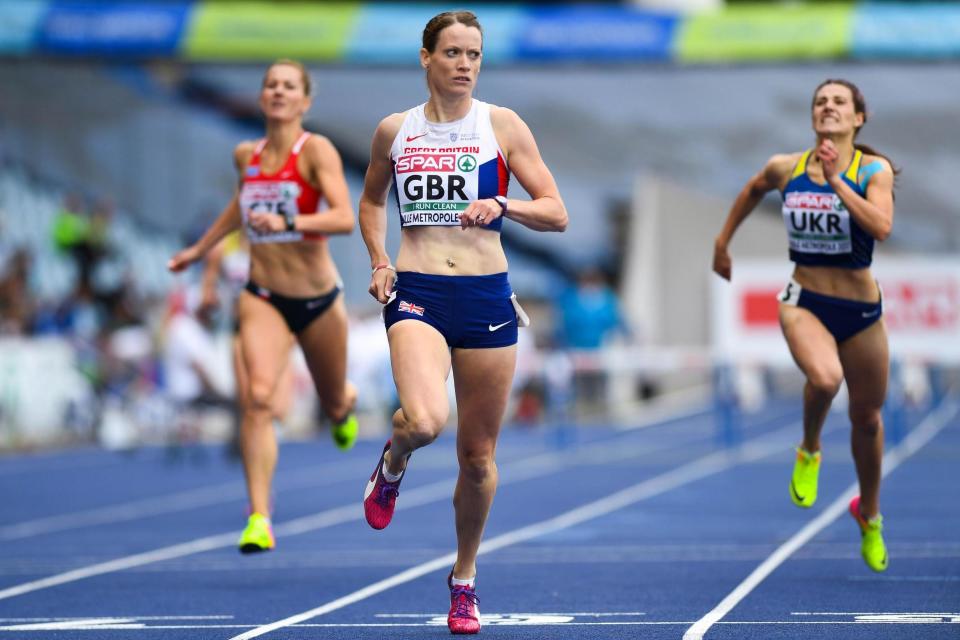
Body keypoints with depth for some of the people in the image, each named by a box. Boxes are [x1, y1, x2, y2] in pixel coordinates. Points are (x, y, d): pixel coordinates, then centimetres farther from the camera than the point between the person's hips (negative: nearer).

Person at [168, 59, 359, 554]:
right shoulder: (246, 156, 2)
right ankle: (258, 518, -25)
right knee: (258, 396, -22)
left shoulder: (316, 151, -13)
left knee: (334, 405, 17)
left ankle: (345, 405, 59)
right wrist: (200, 248, 30)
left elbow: (345, 218, -26)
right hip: (263, 297, 2)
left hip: (317, 298, -2)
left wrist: (287, 222, -39)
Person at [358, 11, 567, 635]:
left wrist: (501, 204, -18)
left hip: (486, 296, 0)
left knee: (479, 455, 6)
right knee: (425, 421, -28)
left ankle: (465, 578, 26)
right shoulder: (394, 131, 7)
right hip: (415, 294, 0)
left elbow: (557, 214, 0)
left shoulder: (502, 125, 1)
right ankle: (392, 465, 10)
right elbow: (371, 200, 25)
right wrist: (379, 262, 9)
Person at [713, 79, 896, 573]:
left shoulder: (873, 169, -9)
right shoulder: (785, 168, -1)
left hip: (861, 309, 0)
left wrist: (836, 179, -28)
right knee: (824, 379, -33)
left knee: (867, 418, 13)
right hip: (804, 303, 0)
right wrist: (723, 242, 27)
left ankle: (869, 515, 39)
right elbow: (753, 189, 22)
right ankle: (809, 451, -1)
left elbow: (881, 227, -26)